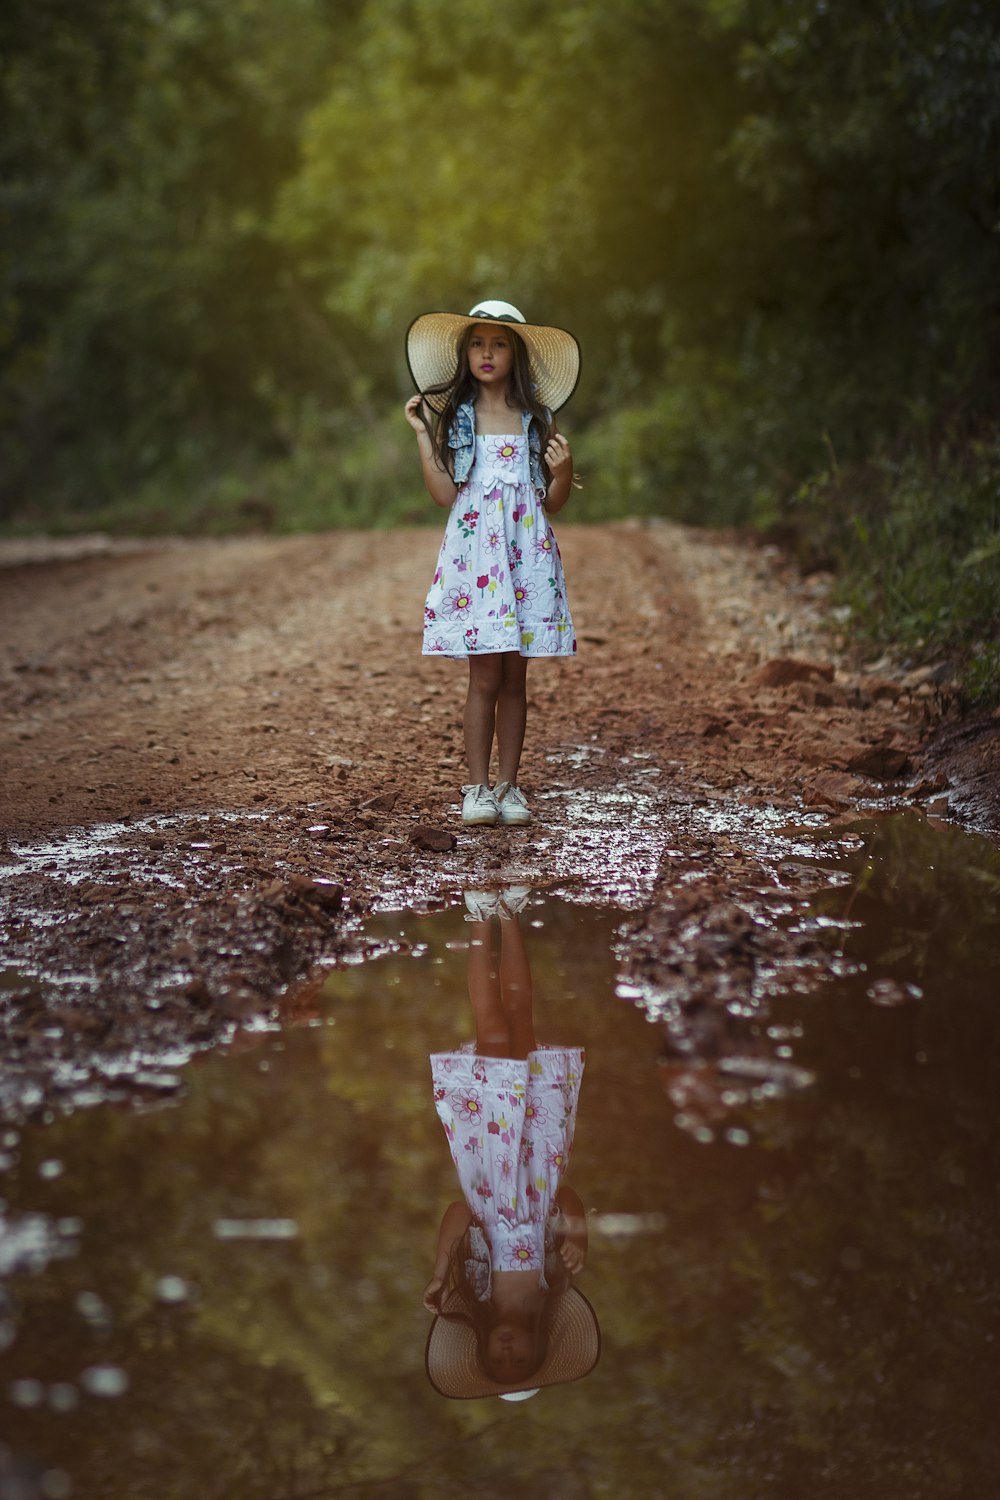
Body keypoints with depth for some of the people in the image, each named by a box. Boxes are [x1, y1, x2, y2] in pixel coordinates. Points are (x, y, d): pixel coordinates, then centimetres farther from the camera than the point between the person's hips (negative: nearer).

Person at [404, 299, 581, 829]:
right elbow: (444, 496, -2)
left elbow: (553, 504, 8)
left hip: (526, 556, 1)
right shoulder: (454, 418, 5)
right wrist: (423, 435, -4)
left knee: (515, 679, 5)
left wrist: (563, 471, -12)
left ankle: (509, 785, 13)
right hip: (474, 554, -1)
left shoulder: (537, 418, 6)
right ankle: (478, 788, 3)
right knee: (484, 676, -4)